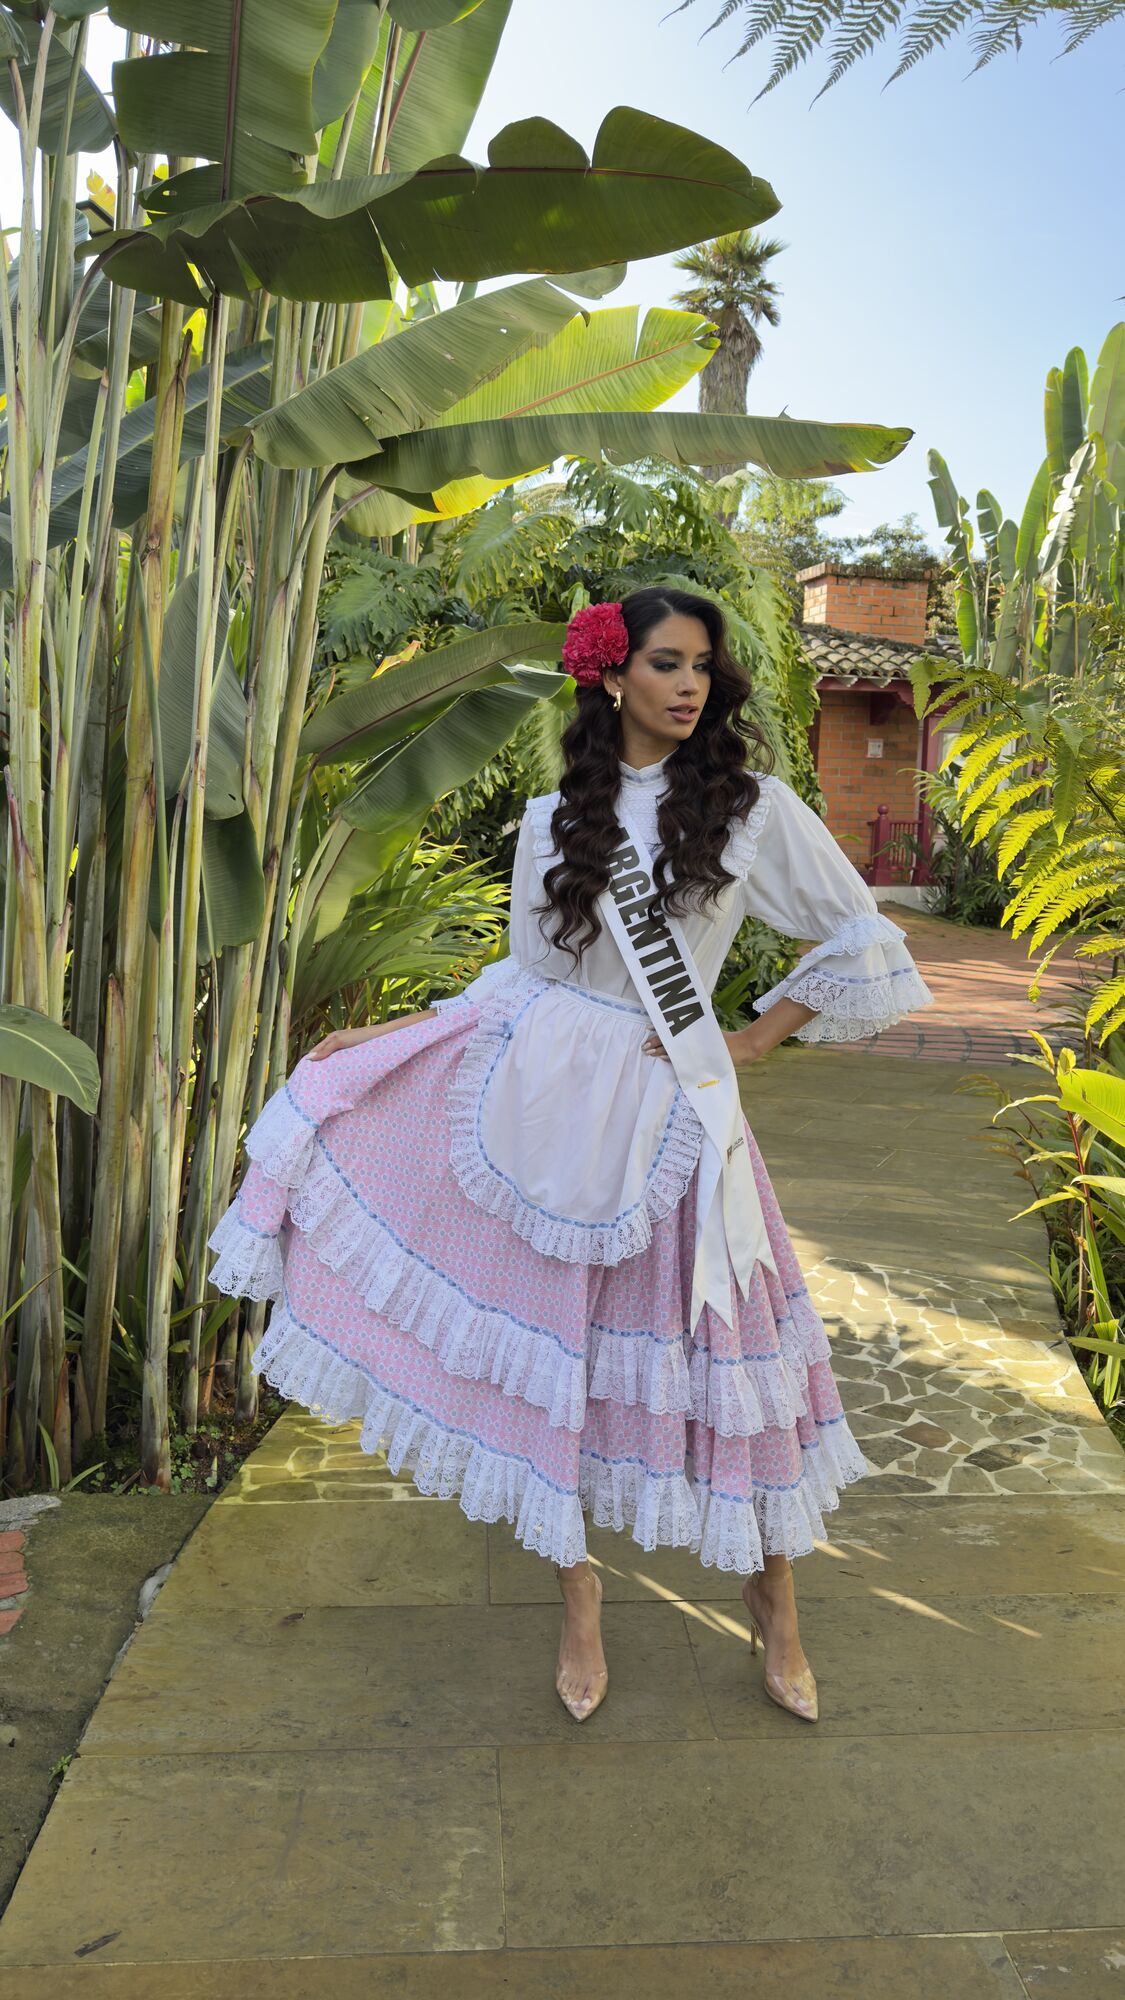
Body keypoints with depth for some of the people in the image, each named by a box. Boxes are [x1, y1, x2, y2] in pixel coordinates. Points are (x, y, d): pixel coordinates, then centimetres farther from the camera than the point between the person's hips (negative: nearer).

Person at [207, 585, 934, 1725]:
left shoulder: (751, 806, 0)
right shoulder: (556, 818, 7)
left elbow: (862, 945, 4)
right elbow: (528, 972, 12)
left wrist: (752, 1042, -1)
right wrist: (386, 1031, 7)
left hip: (665, 1108, -2)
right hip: (539, 1086, 2)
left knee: (718, 1345, 6)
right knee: (545, 1337, 7)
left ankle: (771, 1597, 30)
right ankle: (576, 1594, 28)